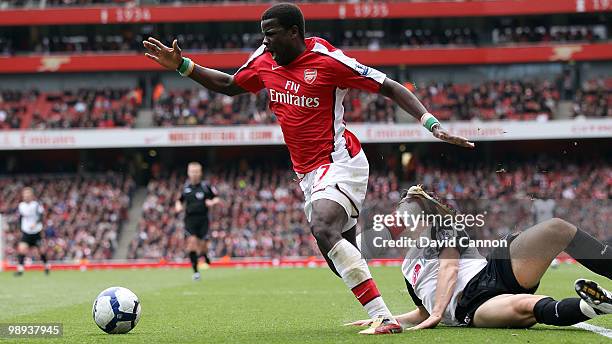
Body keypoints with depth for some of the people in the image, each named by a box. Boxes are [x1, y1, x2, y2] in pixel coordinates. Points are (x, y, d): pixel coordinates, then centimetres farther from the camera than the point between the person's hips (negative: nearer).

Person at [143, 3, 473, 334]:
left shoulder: (326, 60, -12)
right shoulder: (264, 61, 8)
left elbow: (389, 87, -10)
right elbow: (228, 85, 26)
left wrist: (432, 124, -18)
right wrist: (182, 65, 15)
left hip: (340, 163, -8)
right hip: (307, 173, 8)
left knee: (324, 230, -30)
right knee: (341, 254, 7)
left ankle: (384, 317, -33)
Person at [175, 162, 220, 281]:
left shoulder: (206, 186, 1)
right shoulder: (185, 186, 9)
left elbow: (217, 198, 8)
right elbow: (180, 200, 23)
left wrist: (212, 202, -13)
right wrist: (178, 206, 2)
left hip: (203, 218, -1)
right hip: (190, 218, 1)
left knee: (203, 244, -3)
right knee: (192, 240, -16)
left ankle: (204, 254, 37)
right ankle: (195, 271, -11)